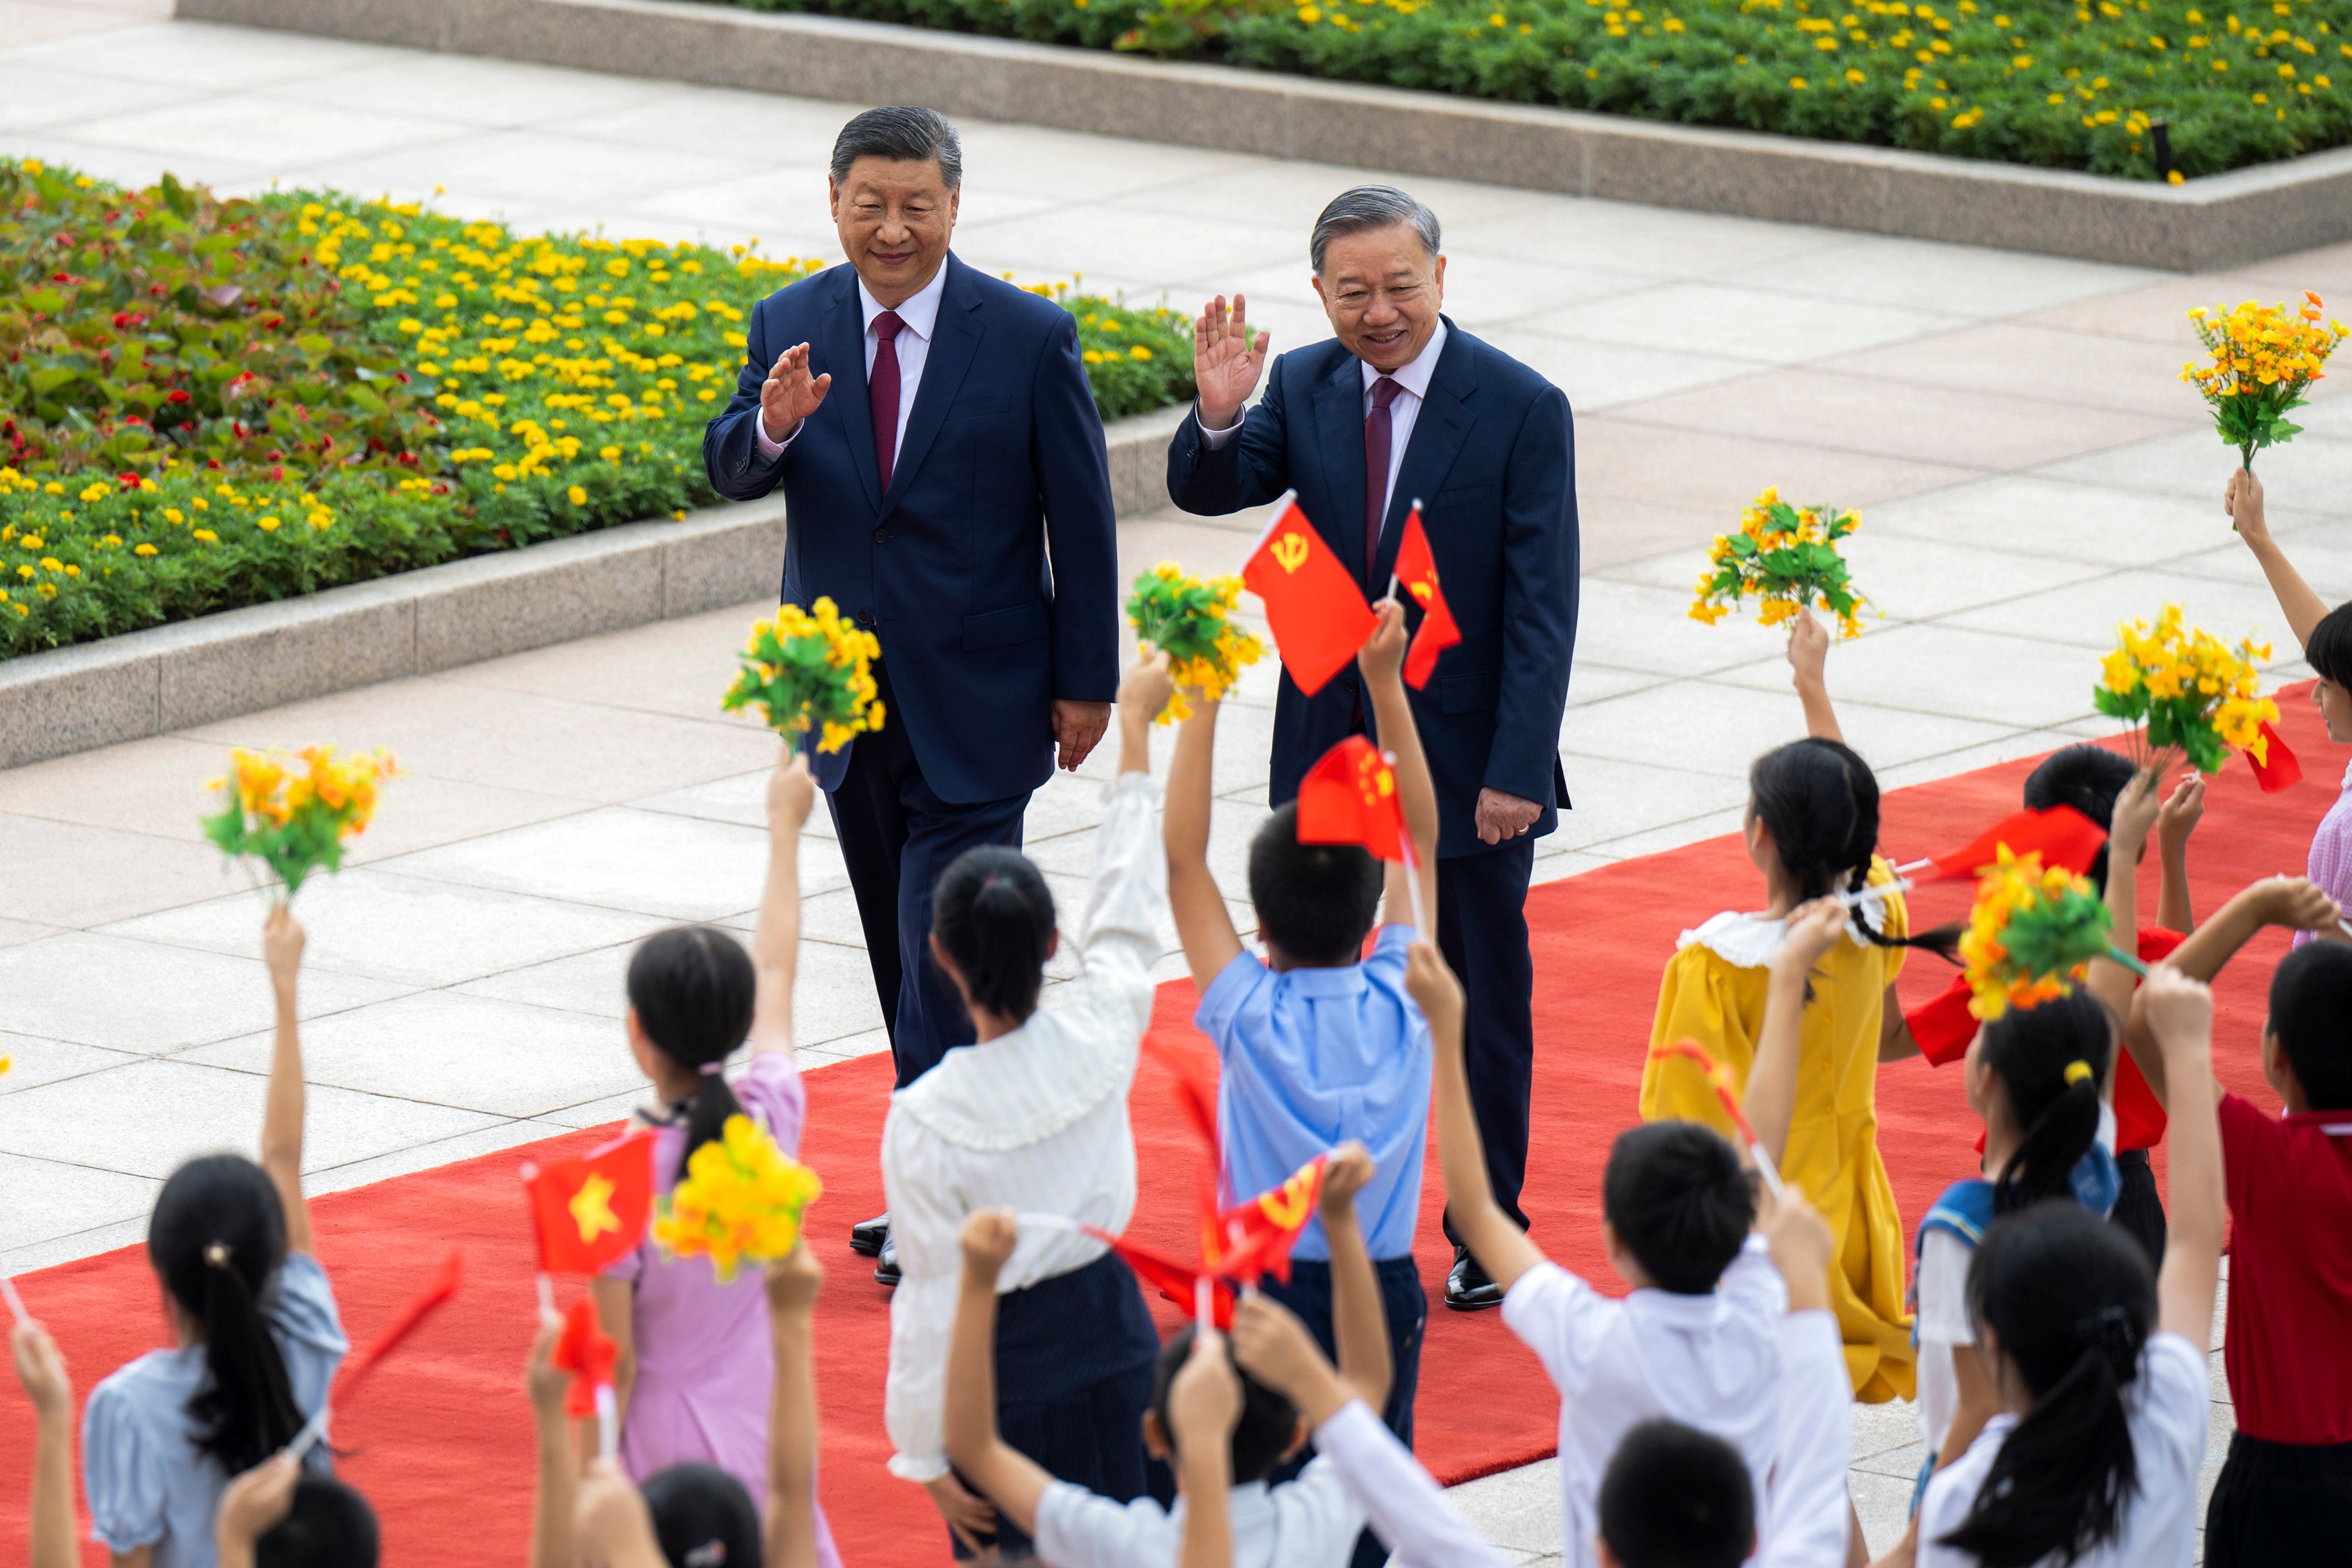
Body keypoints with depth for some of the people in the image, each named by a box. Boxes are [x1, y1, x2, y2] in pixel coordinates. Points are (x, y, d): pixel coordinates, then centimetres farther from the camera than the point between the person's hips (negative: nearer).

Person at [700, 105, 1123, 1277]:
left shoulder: (1030, 338, -9)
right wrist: (771, 425, -32)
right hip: (847, 693, 4)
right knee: (903, 955, 13)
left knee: (947, 955, -9)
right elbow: (728, 473, -9)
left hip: (976, 701, -4)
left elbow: (1081, 520, -4)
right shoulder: (788, 327, 1)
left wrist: (1085, 683, -3)